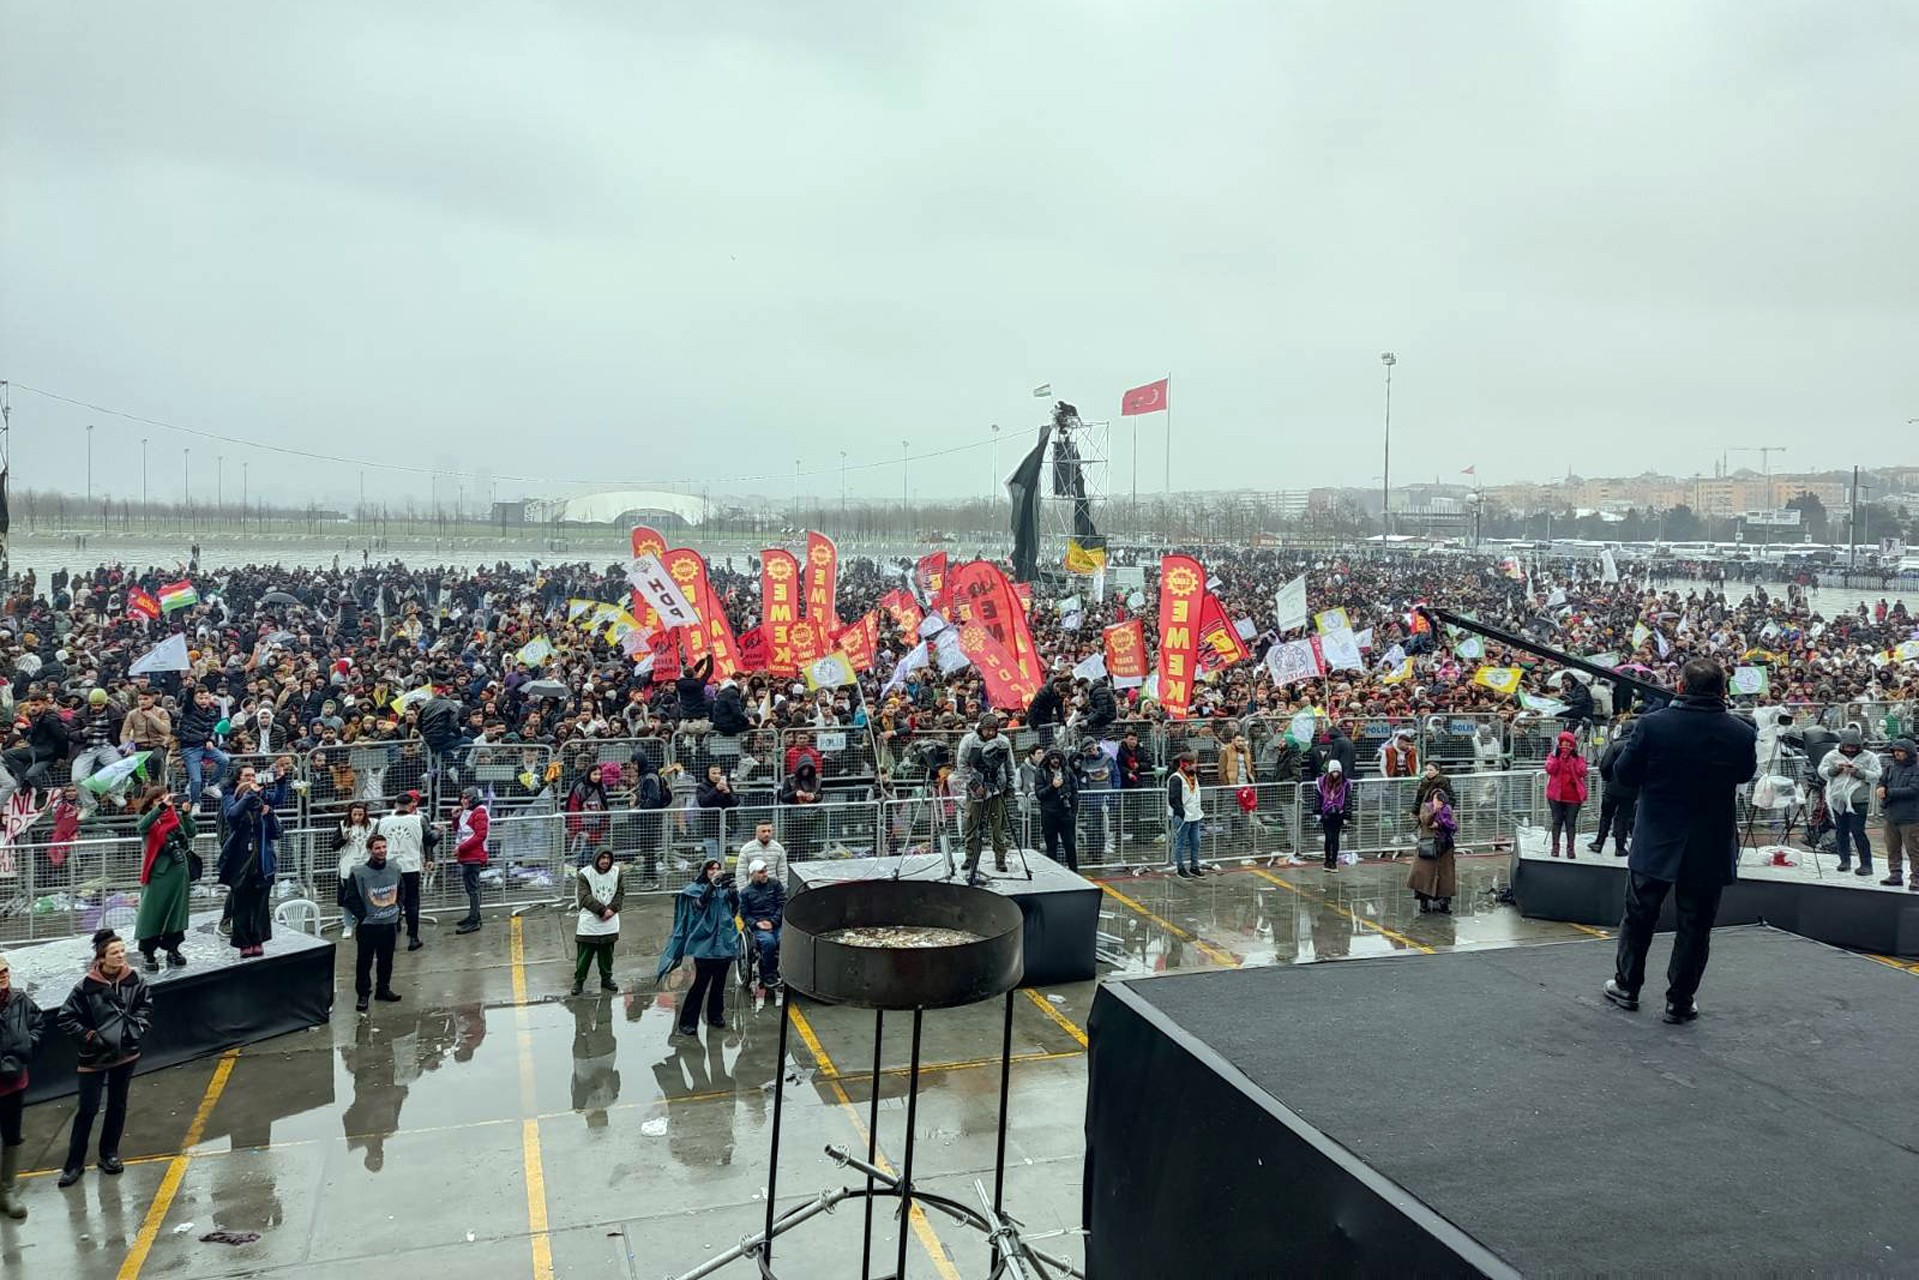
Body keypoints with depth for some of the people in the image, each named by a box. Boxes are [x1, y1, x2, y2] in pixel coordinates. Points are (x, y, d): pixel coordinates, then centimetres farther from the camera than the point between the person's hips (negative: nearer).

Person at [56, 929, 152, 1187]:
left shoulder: (134, 980, -8)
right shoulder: (86, 987, -17)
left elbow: (146, 1006, 6)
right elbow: (65, 1019, -8)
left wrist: (135, 1029, -6)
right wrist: (89, 1038, -13)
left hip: (125, 1053, 3)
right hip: (94, 1057, -3)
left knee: (118, 1105, 14)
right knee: (87, 1109, 2)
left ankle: (109, 1153, 28)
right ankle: (74, 1163, 14)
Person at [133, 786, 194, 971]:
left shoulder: (176, 816, 8)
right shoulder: (148, 819, 0)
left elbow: (191, 833, -4)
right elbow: (143, 826, -25)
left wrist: (186, 813, -15)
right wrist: (162, 806, -35)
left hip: (178, 871, 3)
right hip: (157, 873, -3)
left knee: (176, 911, 11)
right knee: (152, 913, 0)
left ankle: (173, 950, 23)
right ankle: (149, 954, 7)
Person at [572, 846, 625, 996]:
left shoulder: (618, 873, 1)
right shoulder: (584, 874, -11)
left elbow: (620, 893, 2)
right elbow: (585, 897, -16)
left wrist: (612, 909, -14)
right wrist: (602, 910, -20)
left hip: (609, 923, 3)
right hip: (589, 922, -3)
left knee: (607, 954, 14)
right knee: (584, 954, 2)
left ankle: (606, 979, 28)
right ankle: (579, 981, 15)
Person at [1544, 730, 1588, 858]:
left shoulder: (1579, 758, 6)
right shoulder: (1553, 756, 7)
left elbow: (1582, 772, -10)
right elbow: (1550, 769, -10)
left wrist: (1572, 758, -11)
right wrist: (1558, 756, -12)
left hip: (1573, 795, 0)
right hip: (1556, 795, 0)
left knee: (1571, 822, 1)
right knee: (1557, 821, 5)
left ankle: (1570, 848, 3)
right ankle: (1555, 846, 10)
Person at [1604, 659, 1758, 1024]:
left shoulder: (1652, 724, -16)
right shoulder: (1741, 733, -10)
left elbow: (1624, 773, -6)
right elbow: (1745, 772, 9)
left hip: (1655, 843, 0)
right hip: (1711, 849, 1)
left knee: (1638, 917, 16)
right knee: (1695, 926, 12)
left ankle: (1627, 986, 28)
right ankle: (1680, 1001, 18)